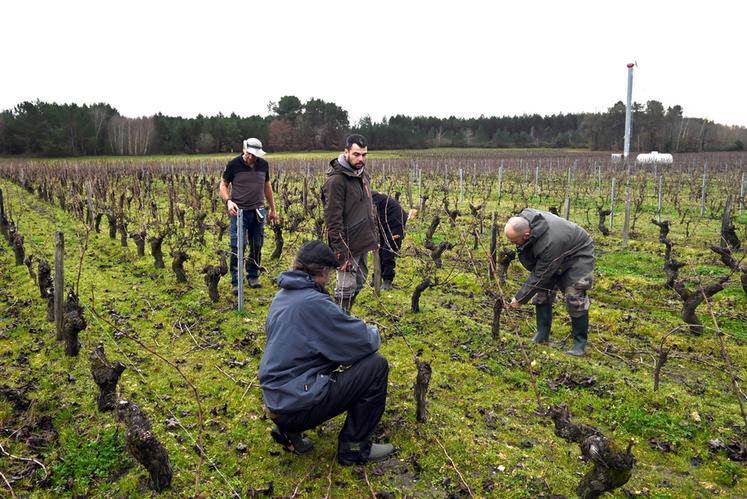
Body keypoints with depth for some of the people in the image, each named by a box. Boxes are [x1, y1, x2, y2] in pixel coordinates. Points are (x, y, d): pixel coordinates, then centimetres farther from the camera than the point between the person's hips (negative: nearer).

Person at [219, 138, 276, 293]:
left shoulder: (263, 165, 5)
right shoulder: (233, 164, -5)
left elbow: (267, 187, 16)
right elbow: (223, 185, 1)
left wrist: (273, 209, 18)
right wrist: (228, 201, -18)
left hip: (258, 212, 4)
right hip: (239, 211, -3)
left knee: (257, 247, 9)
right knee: (237, 248, -5)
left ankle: (253, 276, 25)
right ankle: (236, 282, 3)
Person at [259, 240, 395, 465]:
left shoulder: (281, 297, 9)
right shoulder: (314, 301, -19)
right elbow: (365, 343, -15)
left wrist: (357, 328, 13)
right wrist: (372, 333, 7)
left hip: (276, 402, 9)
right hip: (300, 406, -9)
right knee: (376, 366, -4)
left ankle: (289, 430, 18)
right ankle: (354, 447, 7)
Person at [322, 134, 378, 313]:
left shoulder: (362, 174, 10)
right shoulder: (336, 180, -18)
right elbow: (333, 220, -21)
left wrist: (374, 236, 18)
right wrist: (340, 251, -23)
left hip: (363, 244, 9)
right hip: (348, 246, -9)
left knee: (358, 284, 19)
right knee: (346, 289, -1)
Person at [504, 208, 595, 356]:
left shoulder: (550, 244, -44)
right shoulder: (523, 219, -23)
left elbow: (539, 277, -33)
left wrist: (520, 299, -24)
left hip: (578, 254, -8)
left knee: (575, 298, -16)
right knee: (542, 292, 2)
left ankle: (580, 342, -1)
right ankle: (542, 335, 11)